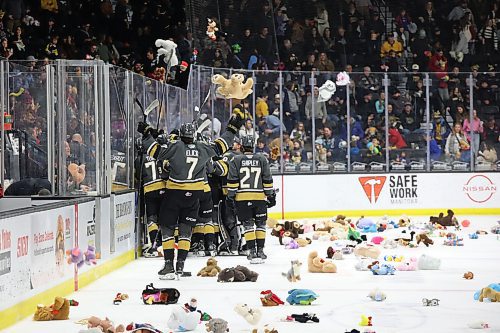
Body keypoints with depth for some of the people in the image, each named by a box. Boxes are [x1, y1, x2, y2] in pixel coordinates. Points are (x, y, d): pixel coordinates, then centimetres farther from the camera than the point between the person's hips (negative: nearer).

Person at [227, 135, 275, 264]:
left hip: (242, 198, -1)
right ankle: (260, 251, 8)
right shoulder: (262, 159, 4)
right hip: (259, 197, 1)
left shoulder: (236, 160, 0)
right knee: (260, 224, 10)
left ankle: (252, 252, -3)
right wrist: (271, 195, 11)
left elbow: (232, 181, -3)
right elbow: (268, 180, 4)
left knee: (248, 224, 3)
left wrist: (230, 196, 3)